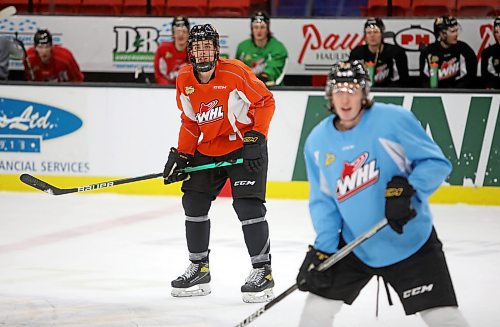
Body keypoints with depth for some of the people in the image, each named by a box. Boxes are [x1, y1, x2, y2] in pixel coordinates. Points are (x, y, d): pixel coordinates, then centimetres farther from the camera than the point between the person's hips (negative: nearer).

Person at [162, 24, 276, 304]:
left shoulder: (234, 72, -20)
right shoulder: (185, 80, -2)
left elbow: (265, 101, -13)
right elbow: (190, 121, 9)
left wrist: (257, 137, -20)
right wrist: (181, 155, 2)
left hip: (244, 147, -6)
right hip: (208, 149, 7)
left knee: (248, 205, -15)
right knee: (194, 202, 6)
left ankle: (263, 271, -5)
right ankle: (199, 268, 20)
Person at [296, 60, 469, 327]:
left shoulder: (394, 119, -16)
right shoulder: (317, 142, -1)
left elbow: (436, 162, -13)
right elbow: (323, 201, 5)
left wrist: (407, 190, -29)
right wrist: (322, 248, -6)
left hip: (411, 241, -4)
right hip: (354, 245, 4)